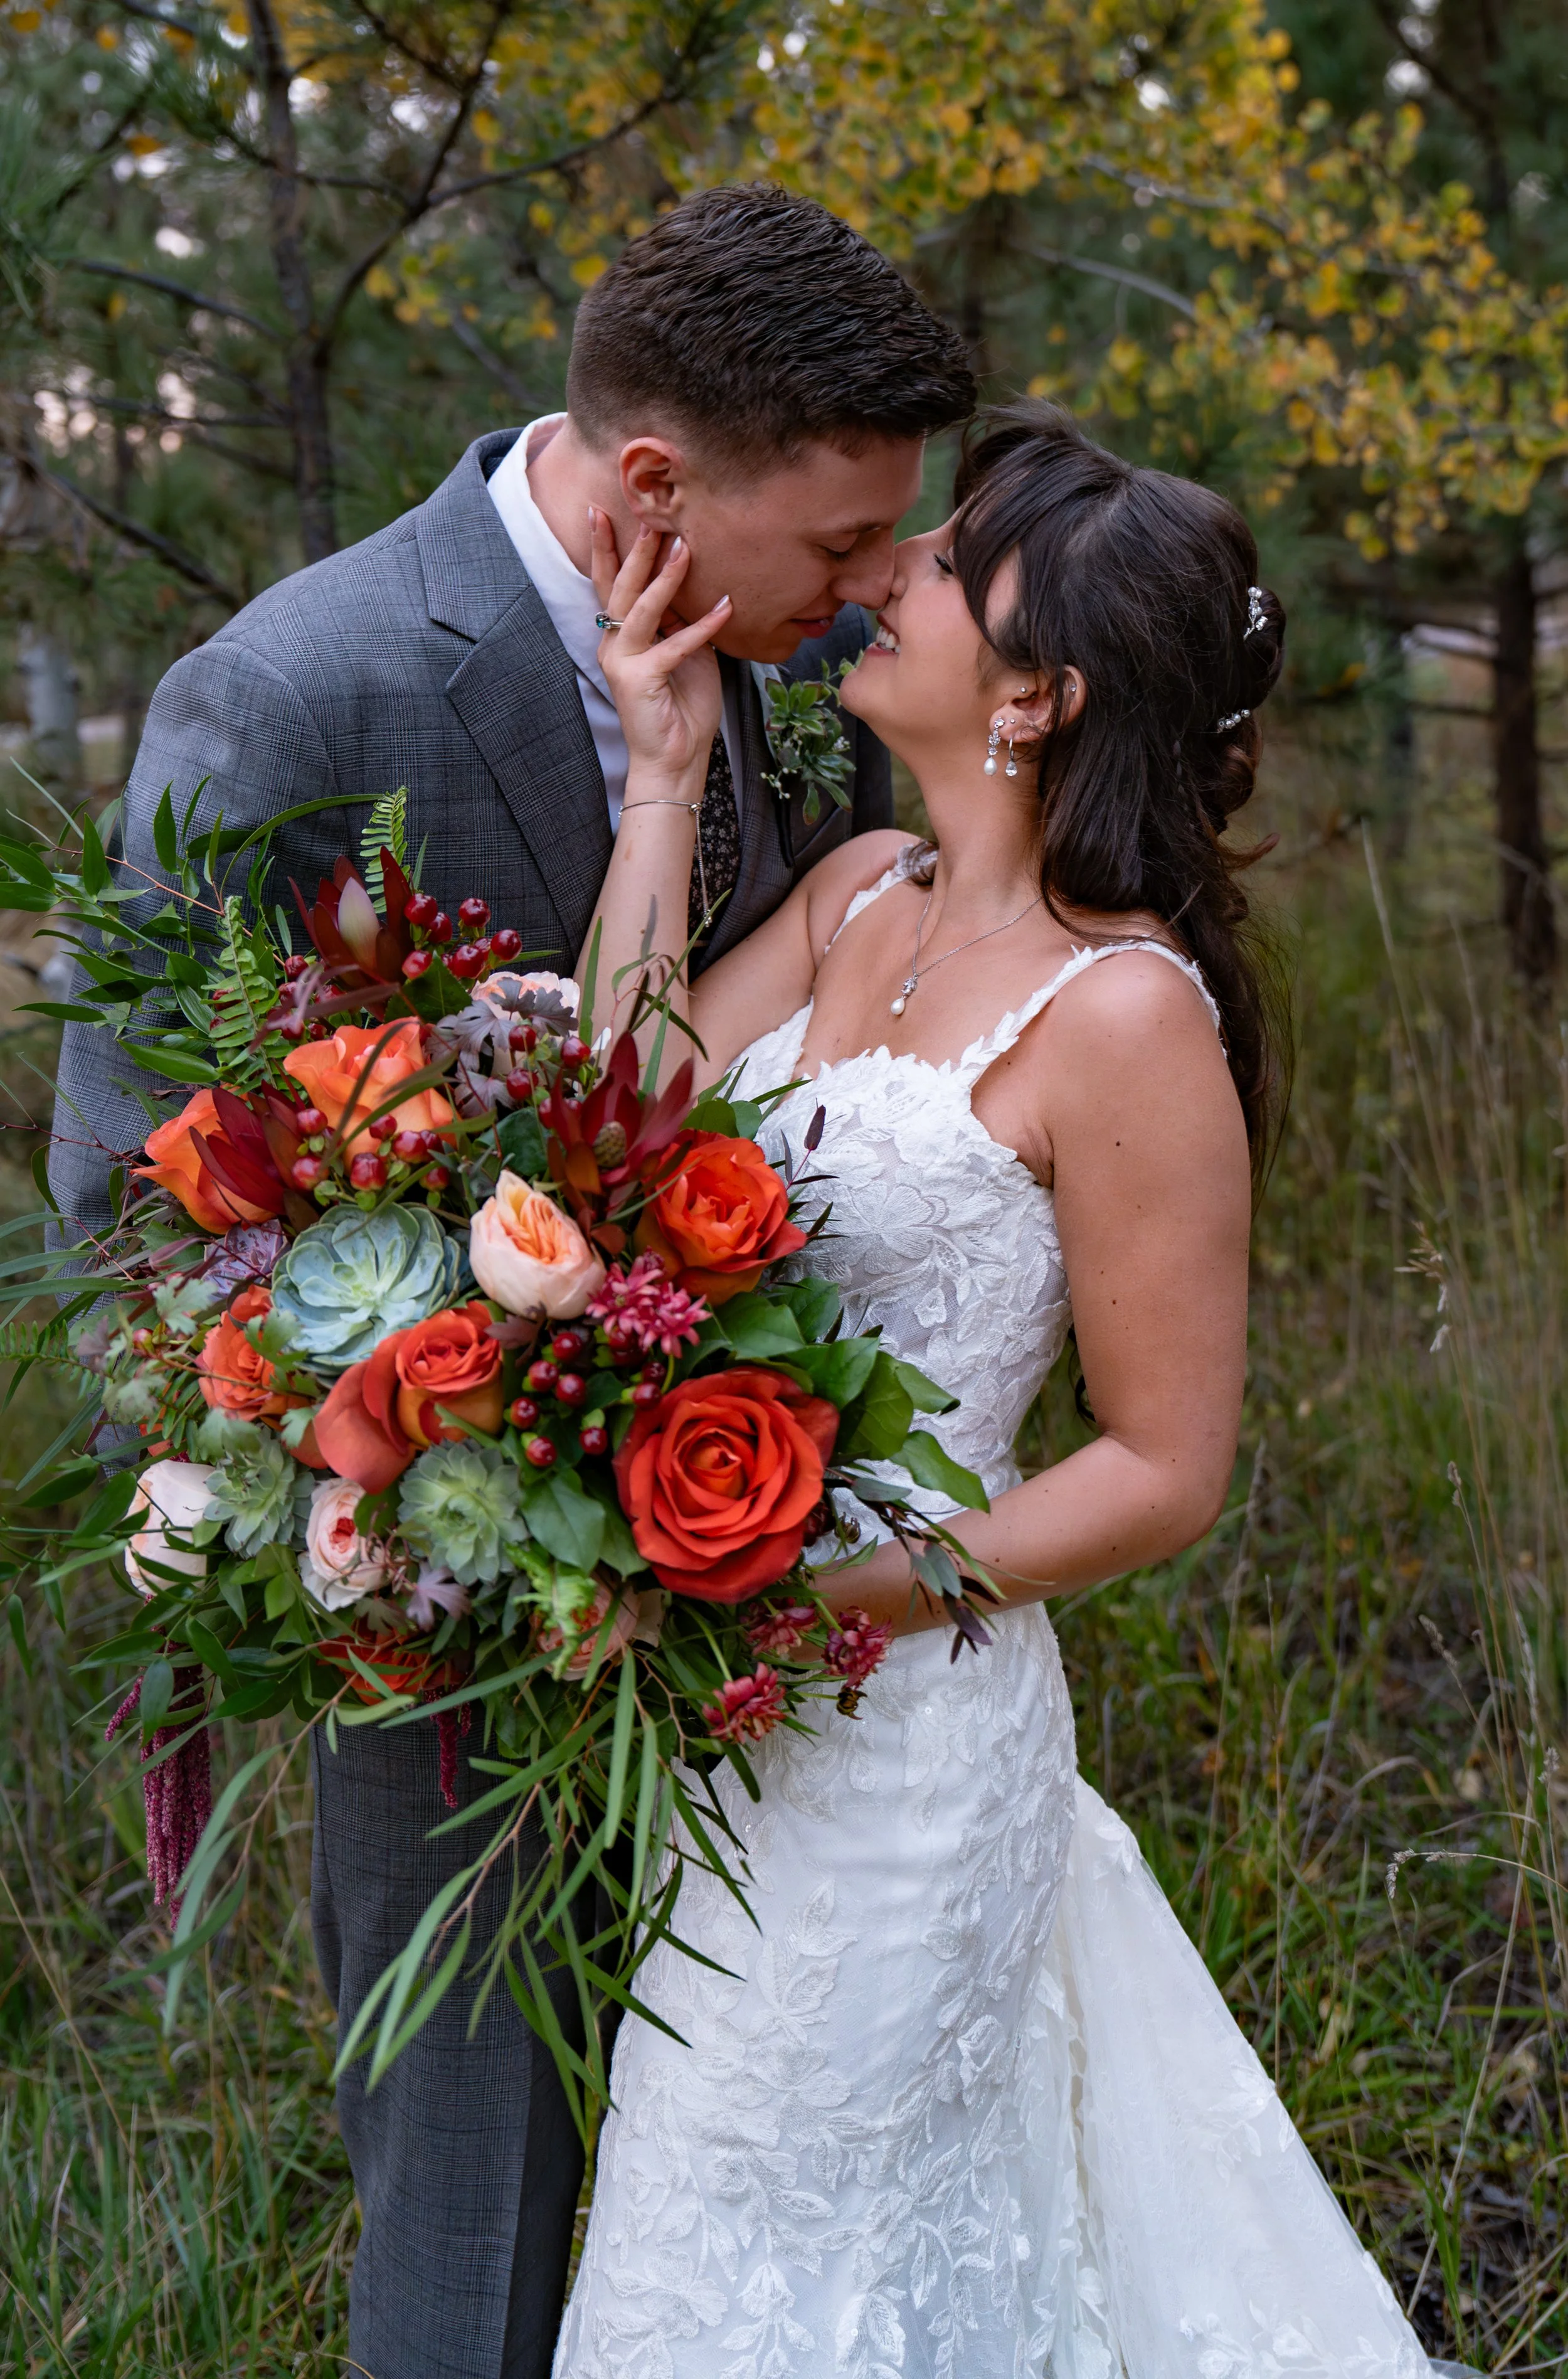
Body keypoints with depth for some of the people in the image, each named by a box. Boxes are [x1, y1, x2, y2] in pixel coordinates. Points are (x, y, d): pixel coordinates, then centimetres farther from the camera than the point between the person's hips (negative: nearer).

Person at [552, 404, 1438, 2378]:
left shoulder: (1123, 1012, -20)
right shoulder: (864, 892, 2)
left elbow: (1165, 1470, -15)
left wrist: (813, 1597, -21)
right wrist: (663, 783, -10)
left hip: (898, 1689, -7)